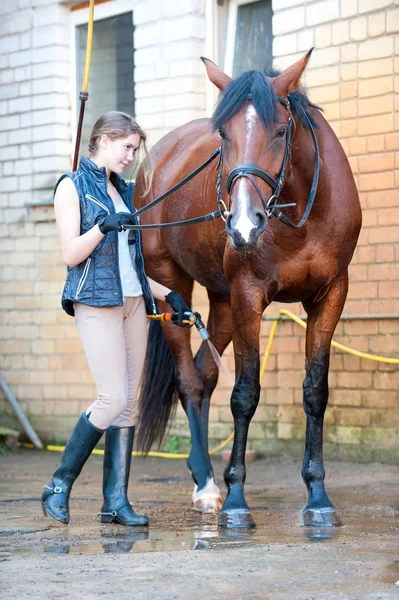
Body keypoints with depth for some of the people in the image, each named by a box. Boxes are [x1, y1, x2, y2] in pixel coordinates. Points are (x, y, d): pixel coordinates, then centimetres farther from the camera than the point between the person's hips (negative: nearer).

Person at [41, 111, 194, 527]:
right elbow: (71, 254, -9)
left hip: (133, 302, 7)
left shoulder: (123, 192, 19)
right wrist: (103, 226, -23)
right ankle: (59, 485, -1)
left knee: (128, 404, 2)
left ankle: (116, 500, 4)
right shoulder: (72, 186, -1)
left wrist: (167, 294, 13)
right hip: (96, 302, -7)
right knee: (112, 399, -14)